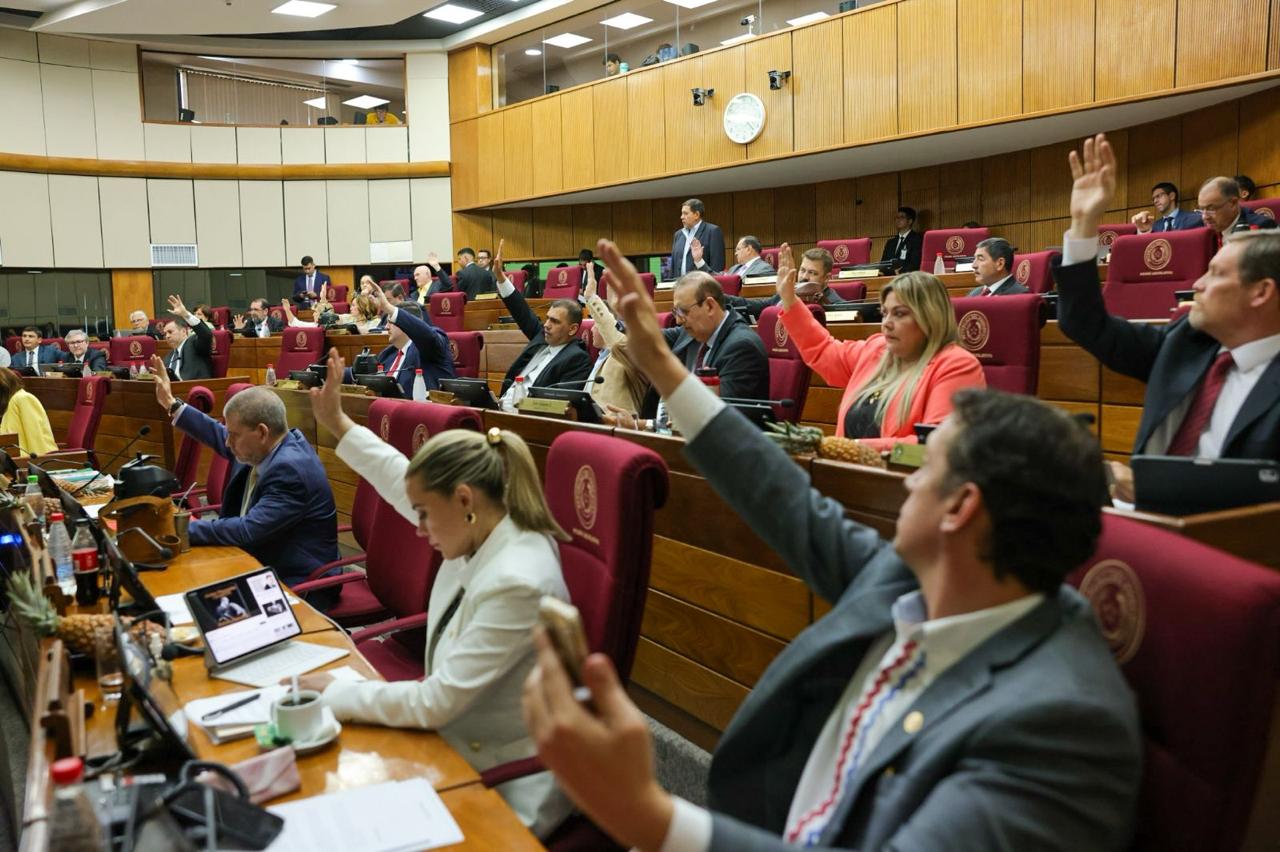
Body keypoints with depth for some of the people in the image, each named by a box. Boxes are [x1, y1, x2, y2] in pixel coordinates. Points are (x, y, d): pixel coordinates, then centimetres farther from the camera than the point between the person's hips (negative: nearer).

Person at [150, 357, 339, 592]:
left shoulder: (290, 469, -26)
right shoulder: (263, 449, 1)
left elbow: (249, 530, -28)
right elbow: (219, 436, 21)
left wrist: (186, 528, -19)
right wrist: (172, 404, 25)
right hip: (259, 564, 9)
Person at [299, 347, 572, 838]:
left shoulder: (518, 584, -31)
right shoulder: (483, 531, -5)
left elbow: (435, 701, -26)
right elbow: (404, 480, 13)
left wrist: (334, 693, -15)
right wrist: (339, 425, 14)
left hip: (504, 785, -8)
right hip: (455, 744, 8)